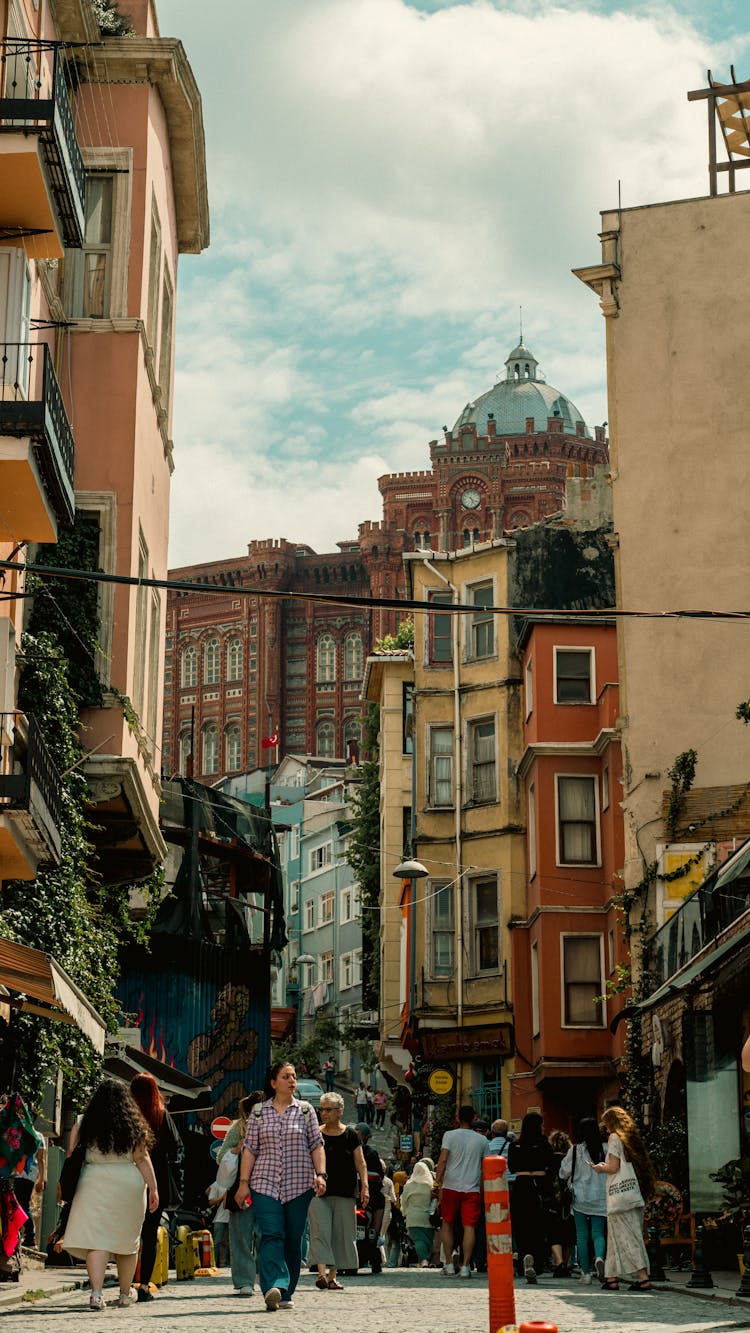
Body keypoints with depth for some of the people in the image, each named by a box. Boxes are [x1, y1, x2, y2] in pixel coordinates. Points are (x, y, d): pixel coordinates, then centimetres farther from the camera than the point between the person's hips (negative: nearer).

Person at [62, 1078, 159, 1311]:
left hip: (94, 1183, -1)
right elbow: (142, 1159, -3)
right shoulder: (135, 1126, 1)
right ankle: (125, 1293, 25)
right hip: (128, 1185, 1)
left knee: (96, 1238, -5)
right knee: (127, 1240, 13)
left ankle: (96, 1293, -21)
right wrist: (153, 1188, 0)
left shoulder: (83, 1124, 1)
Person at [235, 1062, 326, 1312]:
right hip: (265, 1183, -1)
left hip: (299, 1184, 1)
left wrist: (320, 1174, -7)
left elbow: (316, 1145, 6)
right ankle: (274, 1288, -29)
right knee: (271, 1235, -17)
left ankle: (286, 1294, 10)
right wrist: (244, 1182, 1)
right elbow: (250, 1149, 7)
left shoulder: (305, 1110, 9)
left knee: (293, 1240, 2)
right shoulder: (258, 1112, 7)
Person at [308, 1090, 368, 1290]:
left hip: (344, 1194, 1)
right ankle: (321, 1272, -19)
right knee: (320, 1230, -12)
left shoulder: (351, 1135, 7)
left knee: (340, 1234, 2)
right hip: (319, 1191, -1)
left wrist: (364, 1186, -4)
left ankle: (332, 1276, 10)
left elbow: (360, 1164, 7)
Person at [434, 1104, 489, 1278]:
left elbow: (443, 1160, -7)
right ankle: (465, 1266, -8)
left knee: (447, 1224, 13)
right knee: (469, 1227, -2)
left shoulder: (450, 1135, 1)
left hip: (451, 1186, -1)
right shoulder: (482, 1140, 8)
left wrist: (438, 1182, -4)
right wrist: (482, 1188, 18)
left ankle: (449, 1264, 10)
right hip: (473, 1188, 1)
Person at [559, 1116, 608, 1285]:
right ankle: (599, 1257, -24)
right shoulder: (605, 1150, -4)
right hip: (600, 1197, 1)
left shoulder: (575, 1150, -7)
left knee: (582, 1235, 7)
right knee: (598, 1233, 5)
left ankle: (586, 1273, 6)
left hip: (580, 1198, -1)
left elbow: (564, 1174, -1)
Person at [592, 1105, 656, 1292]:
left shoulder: (614, 1138, -5)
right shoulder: (632, 1138, 17)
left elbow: (614, 1167, -11)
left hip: (620, 1192, -8)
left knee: (626, 1236, -7)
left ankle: (642, 1277, -14)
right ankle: (613, 1277, 8)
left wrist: (601, 1168, 9)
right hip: (635, 1193, 8)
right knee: (616, 1236, 11)